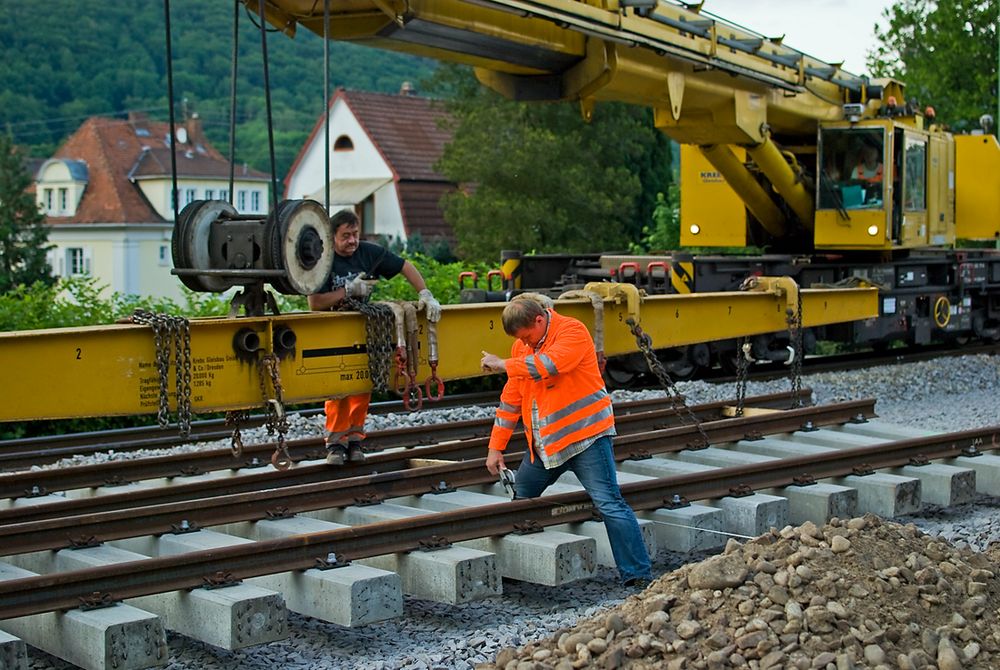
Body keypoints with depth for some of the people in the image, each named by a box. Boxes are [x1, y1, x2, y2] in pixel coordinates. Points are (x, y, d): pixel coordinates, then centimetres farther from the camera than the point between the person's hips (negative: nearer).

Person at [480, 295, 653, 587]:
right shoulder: (522, 346, 8)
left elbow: (548, 365, -31)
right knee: (519, 502, 15)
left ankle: (639, 576, -11)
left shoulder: (572, 331, -12)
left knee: (609, 504, -12)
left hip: (585, 434, -7)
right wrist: (496, 447, 10)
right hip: (543, 443, 7)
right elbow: (510, 399, 12)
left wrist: (503, 364, -19)